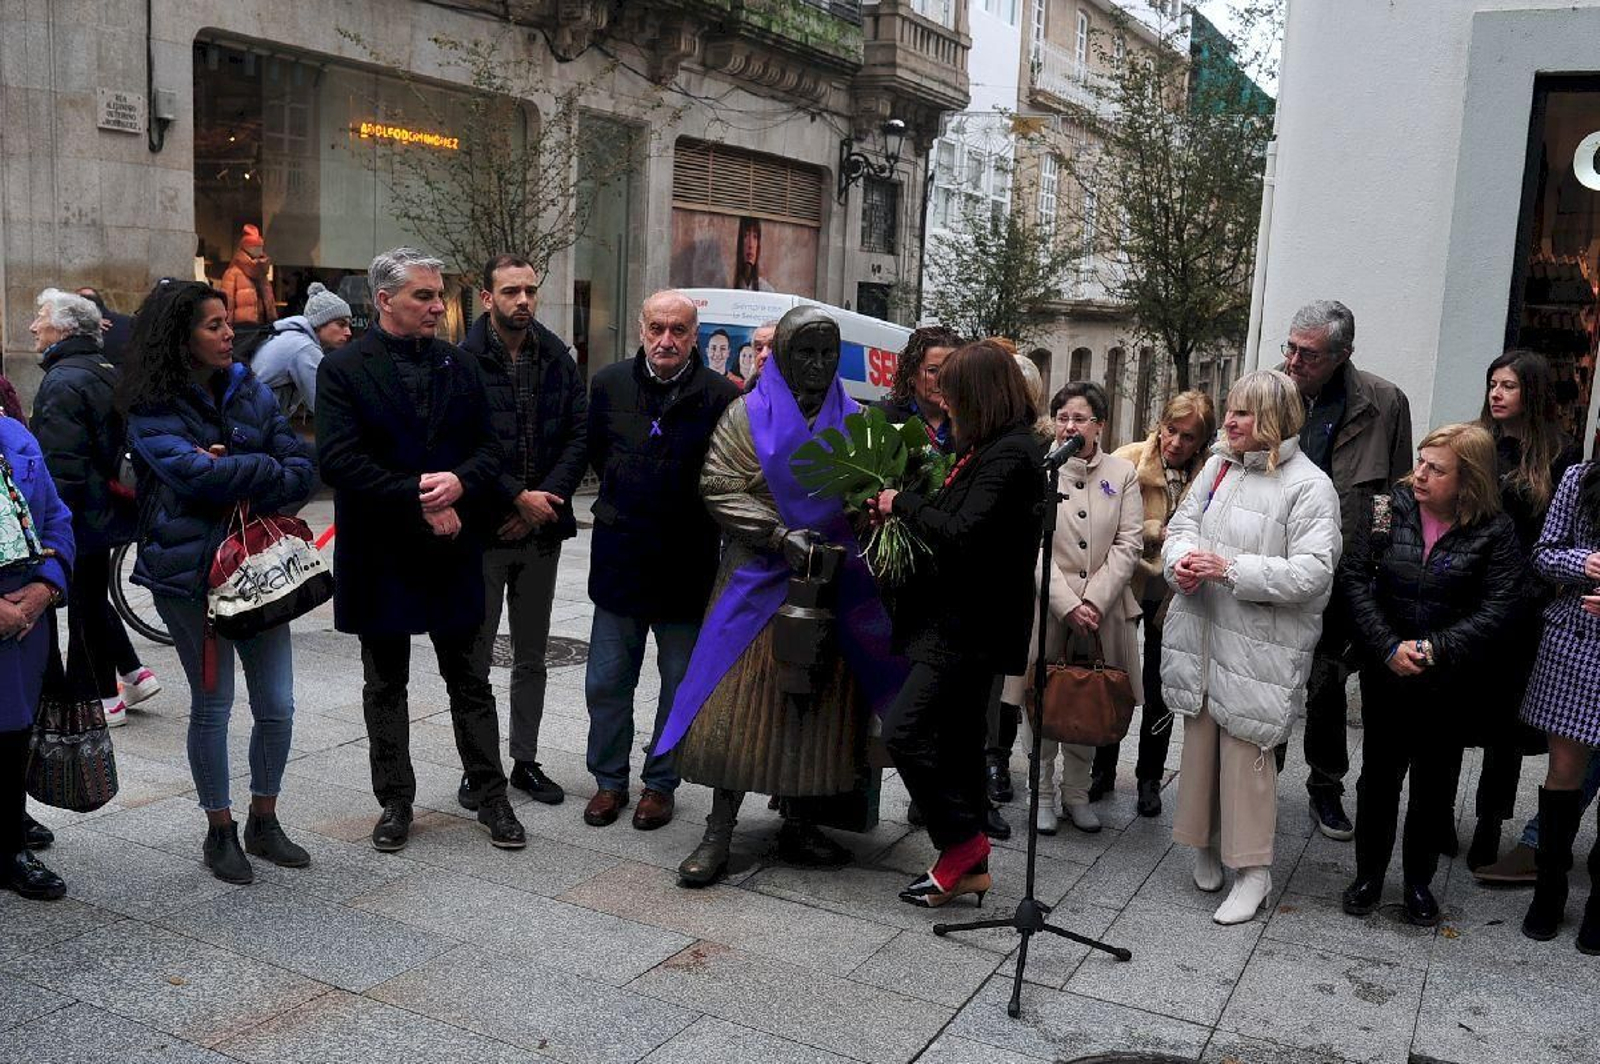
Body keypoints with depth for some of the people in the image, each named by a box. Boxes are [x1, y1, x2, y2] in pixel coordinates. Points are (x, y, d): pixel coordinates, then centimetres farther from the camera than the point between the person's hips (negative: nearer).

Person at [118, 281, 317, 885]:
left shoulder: (252, 393, 8)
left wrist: (240, 486, -16)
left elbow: (302, 470, 0)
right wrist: (268, 470, -11)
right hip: (190, 569, -4)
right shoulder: (152, 410, -5)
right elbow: (192, 471, -22)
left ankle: (263, 822, 25)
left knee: (277, 706, 6)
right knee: (212, 705, 6)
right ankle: (220, 832, 23)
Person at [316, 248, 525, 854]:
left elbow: (488, 449, 5)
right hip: (381, 553, -2)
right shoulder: (344, 370, -6)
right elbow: (340, 461, -16)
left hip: (453, 548, 3)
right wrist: (419, 499, -18)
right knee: (385, 684, 11)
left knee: (468, 679, 9)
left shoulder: (460, 366, 7)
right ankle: (395, 802, 24)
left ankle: (491, 797, 19)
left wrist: (461, 482, -17)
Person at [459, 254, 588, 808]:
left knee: (532, 657, 13)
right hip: (483, 530, -4)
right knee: (475, 657, 6)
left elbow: (580, 434, 0)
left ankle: (525, 761, 26)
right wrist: (518, 498, -16)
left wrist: (546, 498, -11)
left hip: (541, 530, 4)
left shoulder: (557, 358, 5)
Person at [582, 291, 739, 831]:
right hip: (620, 558, 2)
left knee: (682, 684, 10)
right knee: (607, 681, 9)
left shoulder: (721, 395, -10)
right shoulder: (610, 383, 1)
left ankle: (660, 782, 26)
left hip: (688, 564, -2)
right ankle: (609, 780, 26)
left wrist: (697, 516, 1)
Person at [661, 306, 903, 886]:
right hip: (761, 580, -3)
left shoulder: (851, 420, 10)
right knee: (741, 706, -4)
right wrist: (779, 536, -16)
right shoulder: (749, 414, 1)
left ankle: (799, 826, 19)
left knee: (818, 704, 6)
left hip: (833, 583, 3)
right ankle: (718, 835, 4)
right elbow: (718, 487, -6)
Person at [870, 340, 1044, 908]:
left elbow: (961, 534, -24)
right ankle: (967, 864, 23)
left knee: (904, 730, -11)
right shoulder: (991, 448, 14)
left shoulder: (1011, 454, -17)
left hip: (971, 624, -10)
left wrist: (903, 504, -11)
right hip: (967, 620, 10)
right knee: (958, 739, 14)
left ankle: (963, 843, 2)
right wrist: (903, 511, 2)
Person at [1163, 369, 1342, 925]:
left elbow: (1312, 572, -18)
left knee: (1246, 749, 0)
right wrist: (1181, 560, -10)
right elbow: (1181, 524, 12)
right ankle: (1206, 844, 33)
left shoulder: (1308, 486, -11)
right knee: (1201, 739, 15)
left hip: (1258, 644, -6)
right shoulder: (1218, 466, 9)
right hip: (1200, 630, 6)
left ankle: (1253, 869, 13)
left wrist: (1230, 569, -20)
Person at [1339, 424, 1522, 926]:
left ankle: (1419, 882, 28)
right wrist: (1389, 647, -16)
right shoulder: (1389, 508, -5)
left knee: (1435, 784, 11)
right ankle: (1368, 875, 27)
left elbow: (1495, 611, -12)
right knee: (1378, 775, 12)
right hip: (1385, 673, 1)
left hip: (1450, 682, -1)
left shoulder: (1494, 532, -10)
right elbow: (1354, 578, -8)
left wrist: (1432, 650, -19)